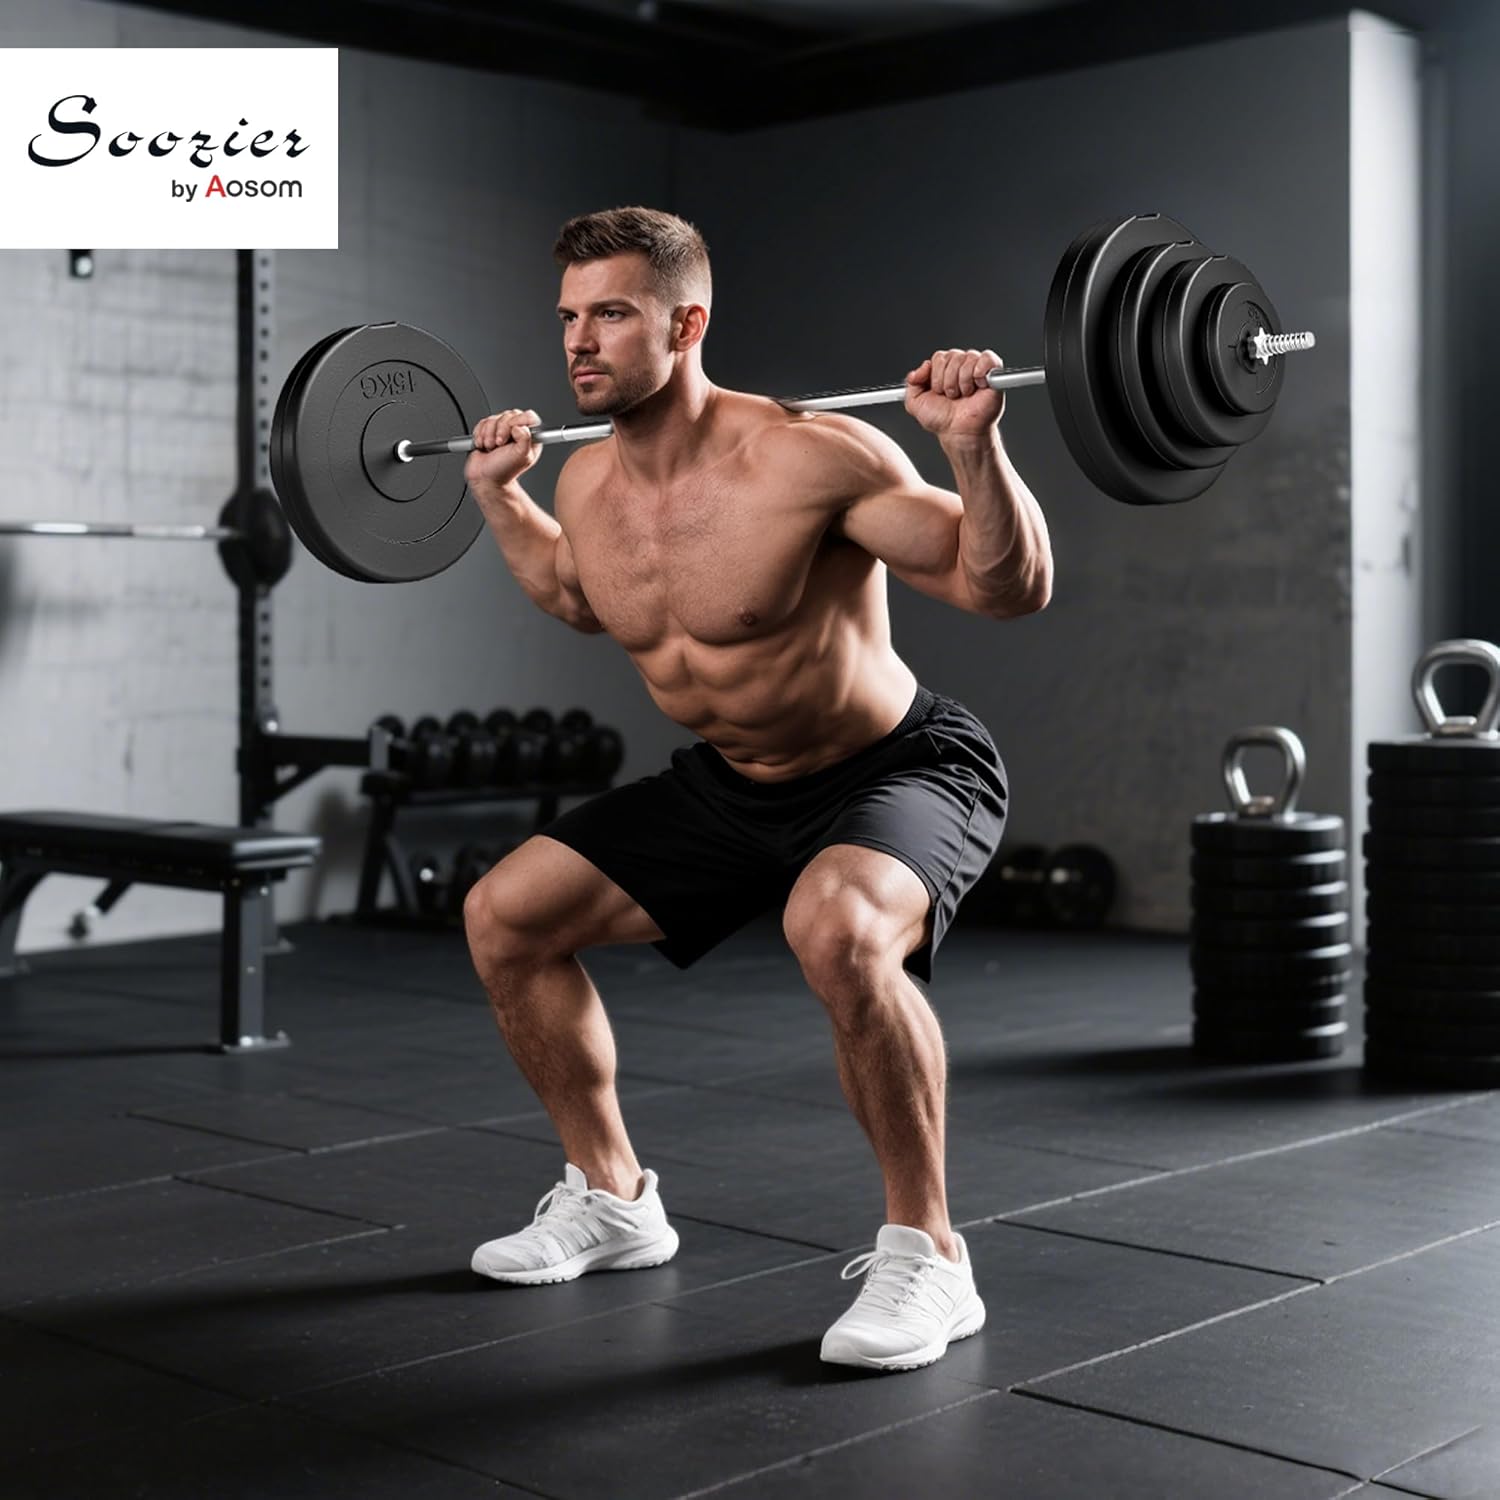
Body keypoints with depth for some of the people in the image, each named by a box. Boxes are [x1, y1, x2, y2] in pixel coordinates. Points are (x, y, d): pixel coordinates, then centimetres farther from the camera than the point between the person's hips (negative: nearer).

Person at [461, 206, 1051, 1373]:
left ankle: (927, 1256, -20)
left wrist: (974, 443, -36)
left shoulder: (807, 458, -27)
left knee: (837, 927, -41)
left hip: (903, 771, -7)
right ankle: (612, 1199, 22)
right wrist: (496, 493, 14)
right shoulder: (588, 485, -6)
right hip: (731, 784, 8)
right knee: (504, 916, 6)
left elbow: (1012, 588, -23)